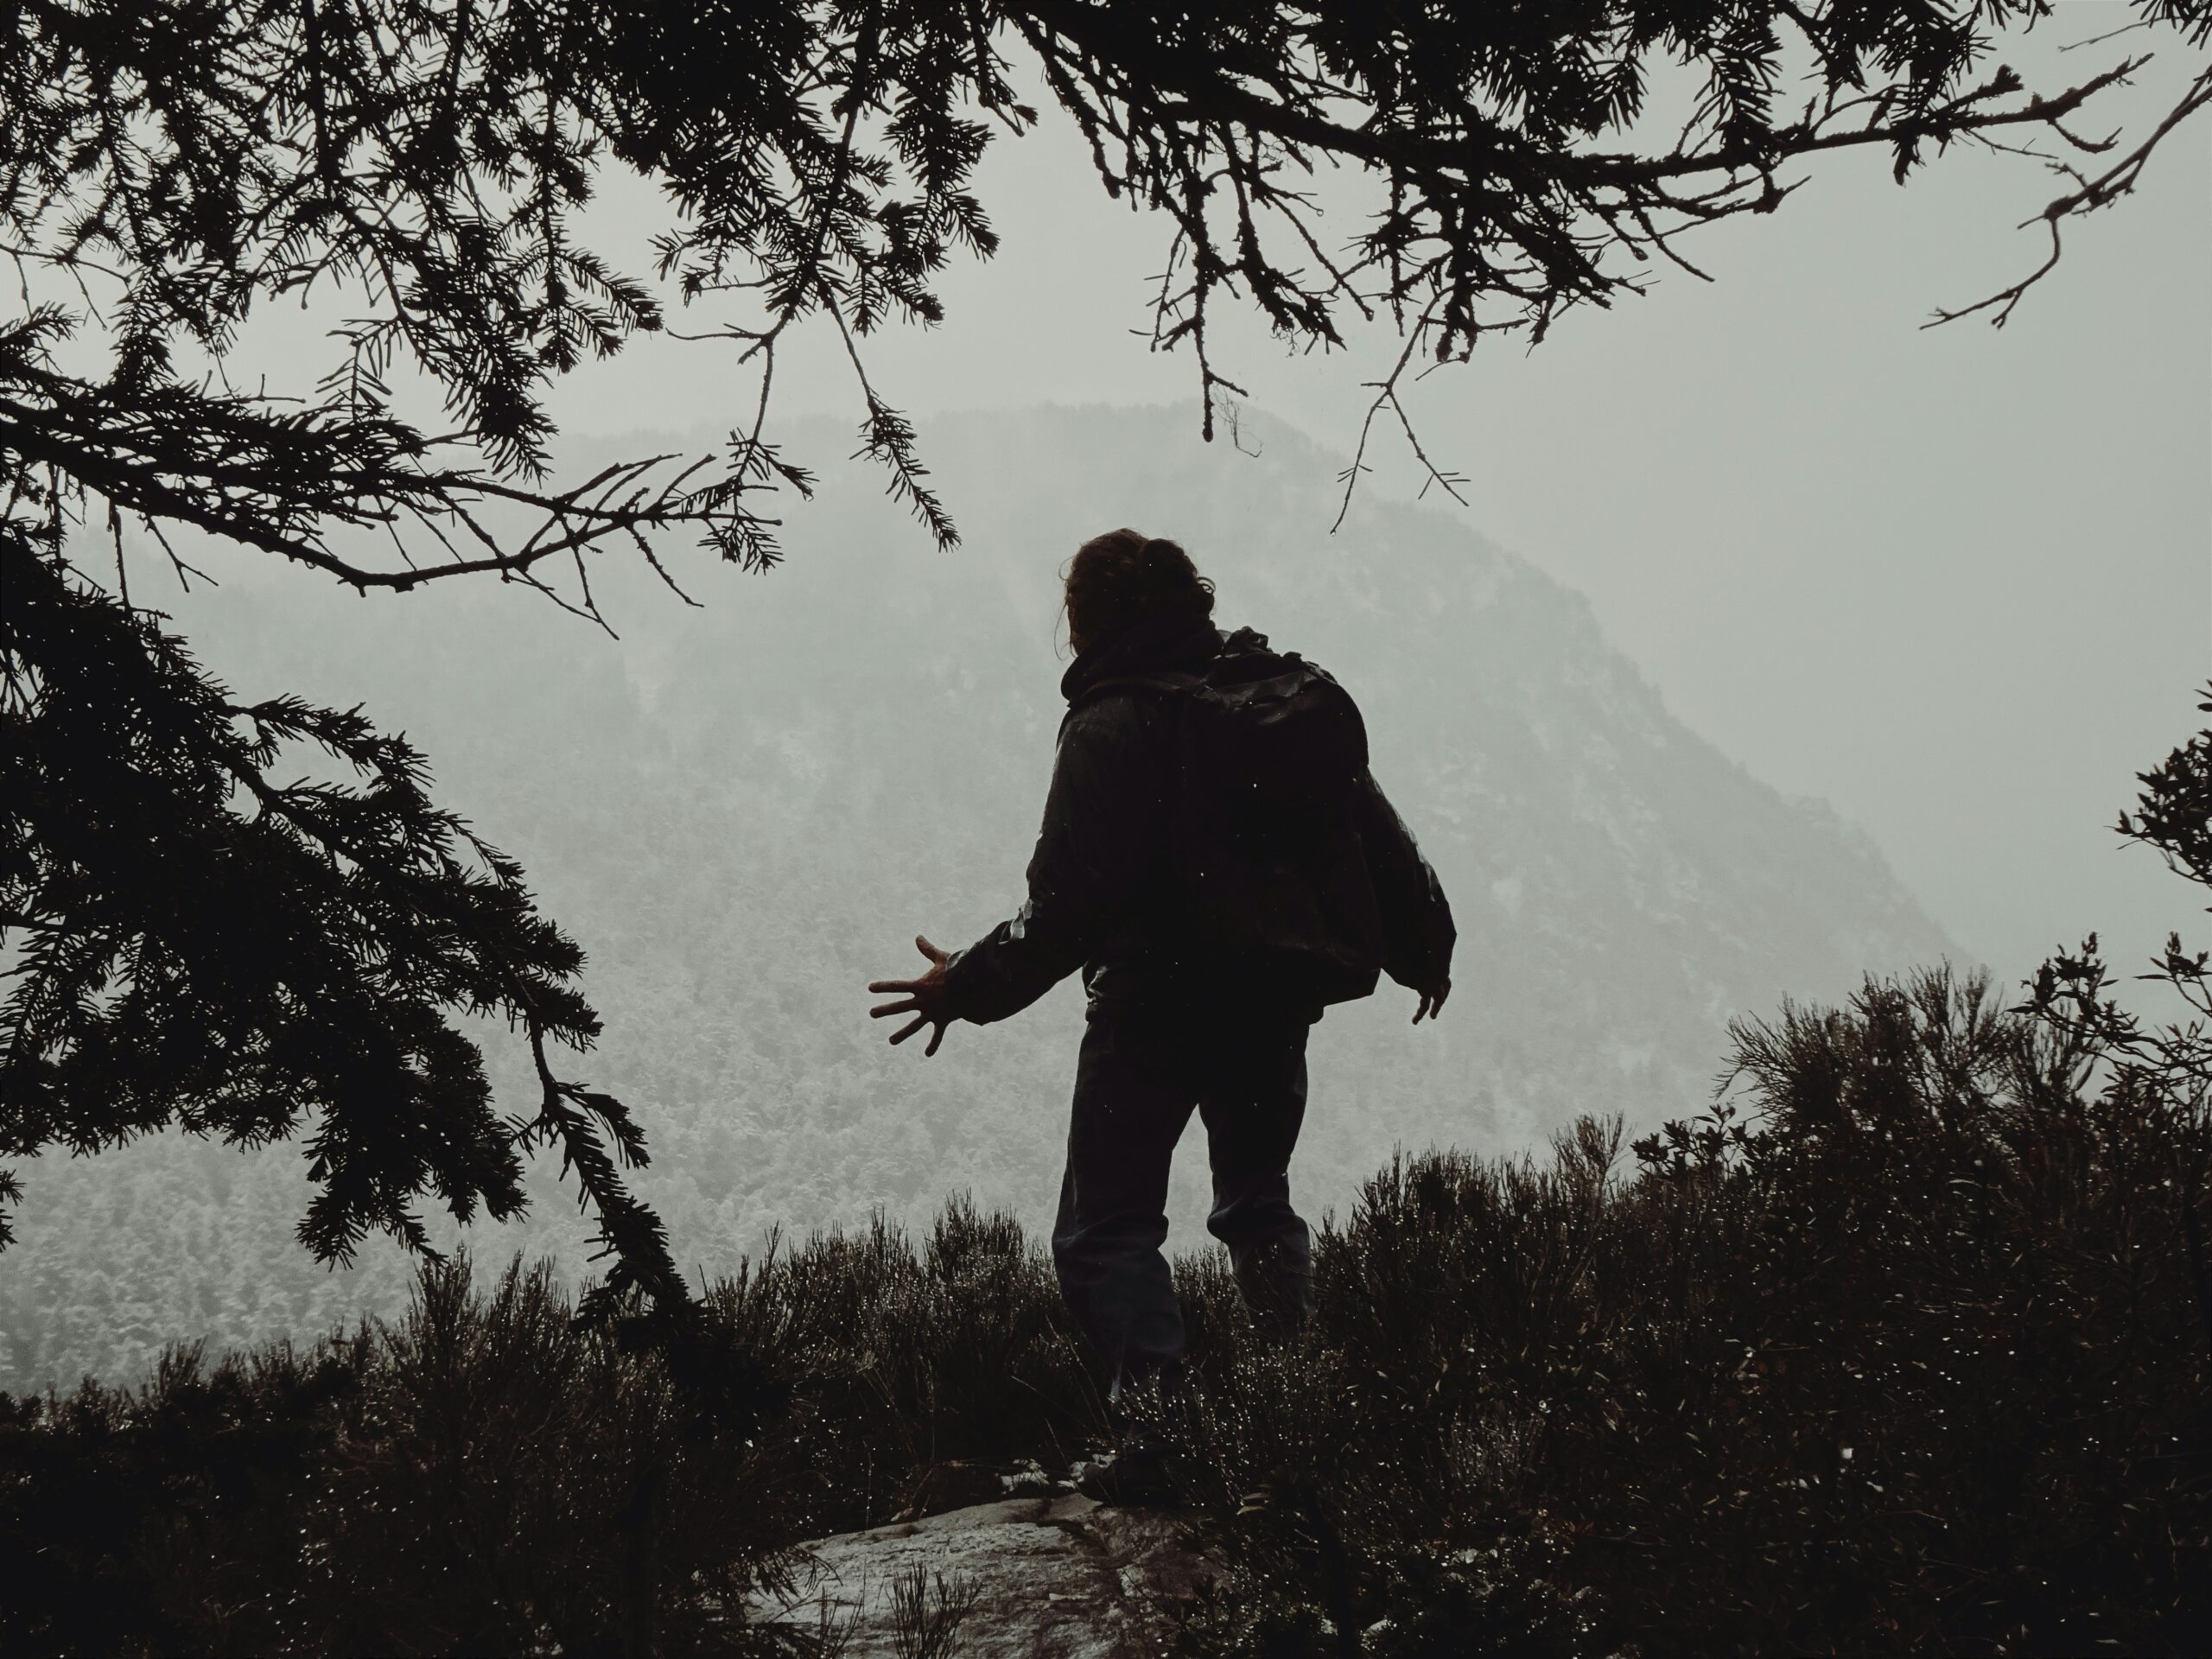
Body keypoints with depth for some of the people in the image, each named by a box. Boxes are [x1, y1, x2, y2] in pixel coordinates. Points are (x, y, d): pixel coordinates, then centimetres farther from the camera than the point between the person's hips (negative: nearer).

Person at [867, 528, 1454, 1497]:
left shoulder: (1112, 726, -13)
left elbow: (1068, 907, -20)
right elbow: (1381, 845, 11)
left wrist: (967, 988, -9)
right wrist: (1422, 952, 26)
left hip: (1154, 1007, -6)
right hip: (1279, 1003, 7)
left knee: (1106, 1232, 1)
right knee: (1258, 1207, 25)